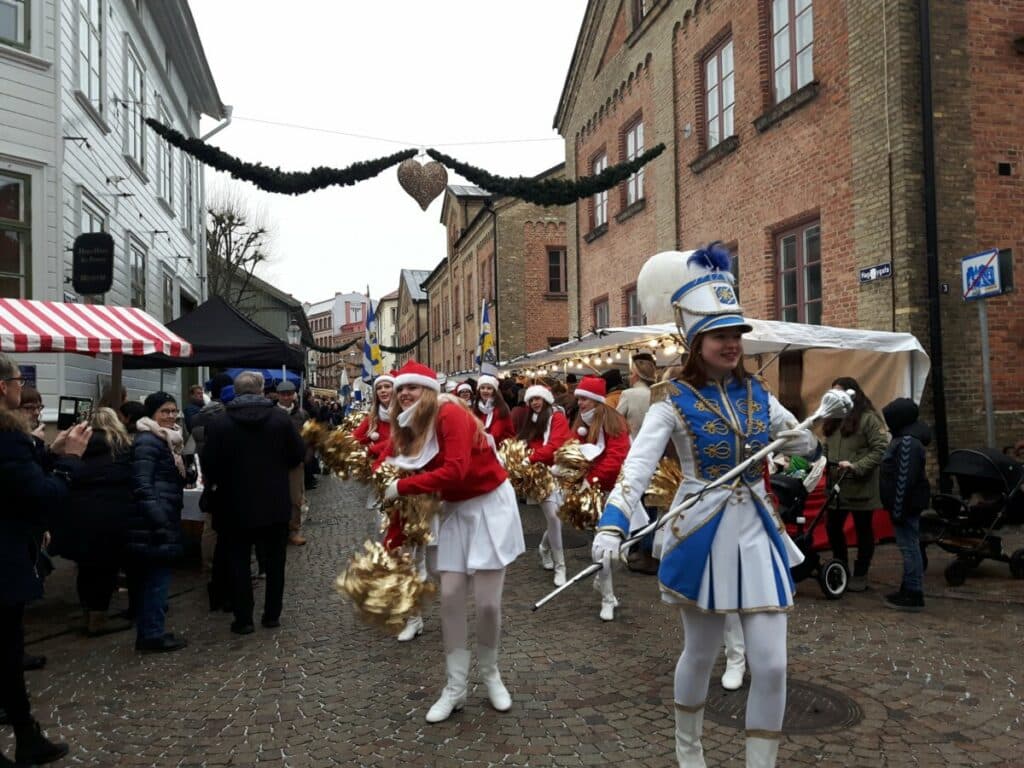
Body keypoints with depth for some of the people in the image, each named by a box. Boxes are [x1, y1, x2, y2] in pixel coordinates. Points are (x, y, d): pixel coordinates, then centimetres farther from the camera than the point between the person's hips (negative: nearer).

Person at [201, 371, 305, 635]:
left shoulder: (220, 423, -9)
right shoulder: (281, 417, -6)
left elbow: (209, 464, -6)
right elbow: (298, 455, -2)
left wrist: (215, 482, 14)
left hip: (236, 504, -1)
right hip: (275, 504, 1)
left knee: (239, 561, 9)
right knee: (274, 561, 13)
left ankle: (243, 619, 11)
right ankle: (272, 615, 19)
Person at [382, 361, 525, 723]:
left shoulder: (451, 414, -21)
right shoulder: (409, 431, 2)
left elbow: (455, 471, -33)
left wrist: (401, 487, -25)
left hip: (489, 505, -6)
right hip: (454, 510, 7)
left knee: (487, 601, -4)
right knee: (450, 596, 1)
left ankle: (490, 674, 22)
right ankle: (455, 687, 13)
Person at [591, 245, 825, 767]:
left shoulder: (756, 393, 4)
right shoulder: (674, 402, -11)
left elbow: (804, 445, 17)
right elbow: (637, 466, -25)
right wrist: (612, 523, -38)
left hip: (756, 531, 4)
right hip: (702, 535, -4)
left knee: (771, 664, 0)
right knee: (700, 653, 15)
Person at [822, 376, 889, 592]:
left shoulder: (868, 418, -9)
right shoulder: (833, 419, 13)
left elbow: (880, 450, -15)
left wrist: (856, 466, -21)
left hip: (861, 486, -6)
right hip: (837, 486, 6)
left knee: (863, 530, 8)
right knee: (833, 527, 8)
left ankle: (860, 575, 21)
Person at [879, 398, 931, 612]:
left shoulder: (907, 442, -21)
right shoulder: (906, 438, 13)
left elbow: (904, 480, -24)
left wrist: (897, 510, -21)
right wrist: (897, 508, 22)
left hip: (907, 505, -11)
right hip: (909, 505, 11)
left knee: (909, 546, -5)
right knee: (909, 546, 16)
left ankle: (914, 595, 0)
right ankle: (909, 589, 26)